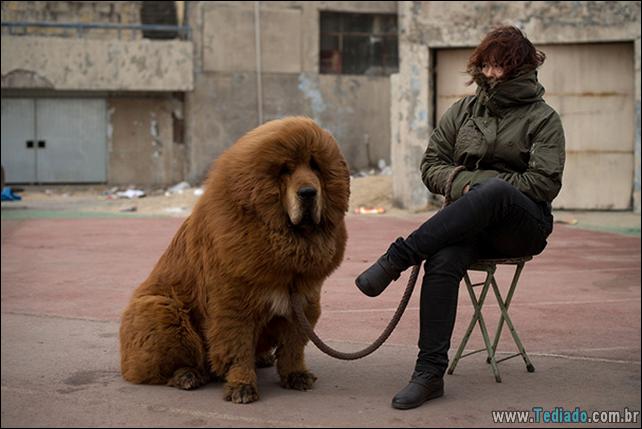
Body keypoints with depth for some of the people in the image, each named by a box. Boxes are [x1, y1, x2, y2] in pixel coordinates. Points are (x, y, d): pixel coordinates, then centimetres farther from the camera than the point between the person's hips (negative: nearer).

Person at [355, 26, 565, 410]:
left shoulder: (542, 118, 5)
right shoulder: (463, 111, 17)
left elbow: (545, 183, -5)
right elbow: (431, 165, 14)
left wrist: (482, 182, -9)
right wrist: (462, 182, -8)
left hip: (524, 225, -3)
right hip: (468, 220, 3)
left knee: (494, 191, -40)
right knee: (443, 260, -34)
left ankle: (397, 257, -36)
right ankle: (430, 373, -35)